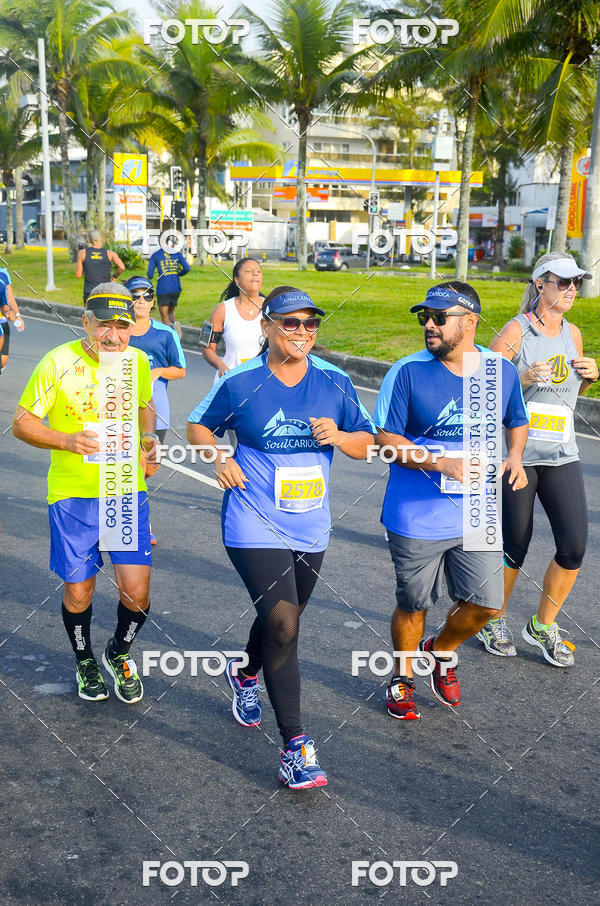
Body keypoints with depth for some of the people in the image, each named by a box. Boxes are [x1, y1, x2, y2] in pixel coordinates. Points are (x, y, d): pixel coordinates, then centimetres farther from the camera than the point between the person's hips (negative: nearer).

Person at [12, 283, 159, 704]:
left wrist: (149, 437, 1)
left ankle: (119, 653, 29)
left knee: (136, 592, -3)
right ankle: (85, 662, 38)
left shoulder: (139, 362, 1)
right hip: (73, 495, -2)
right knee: (79, 593, 7)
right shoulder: (59, 363, -11)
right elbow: (22, 422, -4)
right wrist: (67, 440, -21)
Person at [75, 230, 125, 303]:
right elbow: (121, 267, -12)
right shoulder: (109, 253, 3)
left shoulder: (82, 253, 2)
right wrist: (114, 276, 8)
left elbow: (78, 275, 3)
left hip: (89, 293, 0)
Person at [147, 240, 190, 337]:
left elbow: (150, 275, -3)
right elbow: (186, 268, -4)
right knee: (171, 311, 21)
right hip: (176, 288, 3)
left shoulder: (155, 255, 0)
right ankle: (175, 323, -12)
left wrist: (150, 276, 21)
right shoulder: (177, 253, 6)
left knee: (164, 315, 4)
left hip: (163, 289, -3)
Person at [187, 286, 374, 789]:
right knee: (283, 624, -15)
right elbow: (199, 425, 7)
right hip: (255, 525, -4)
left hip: (311, 529, 5)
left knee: (282, 619, 20)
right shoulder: (241, 382, -7)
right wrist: (220, 457, -12)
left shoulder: (334, 382, 1)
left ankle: (245, 674, 54)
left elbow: (367, 442, 6)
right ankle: (295, 747, -6)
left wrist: (339, 437, -15)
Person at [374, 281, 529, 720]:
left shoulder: (502, 371, 0)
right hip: (417, 518, -3)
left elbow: (517, 421, 18)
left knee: (486, 604, 5)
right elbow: (386, 438, -9)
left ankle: (441, 651, 36)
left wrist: (514, 456, -4)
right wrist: (443, 463, -21)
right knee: (413, 605, 11)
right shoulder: (408, 372, -11)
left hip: (478, 515, 3)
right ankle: (403, 676, 38)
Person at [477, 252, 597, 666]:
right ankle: (493, 621, 28)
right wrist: (522, 378, -22)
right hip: (515, 455, -5)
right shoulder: (516, 330, -6)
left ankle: (543, 625, 19)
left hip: (561, 456, 5)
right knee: (515, 546, 4)